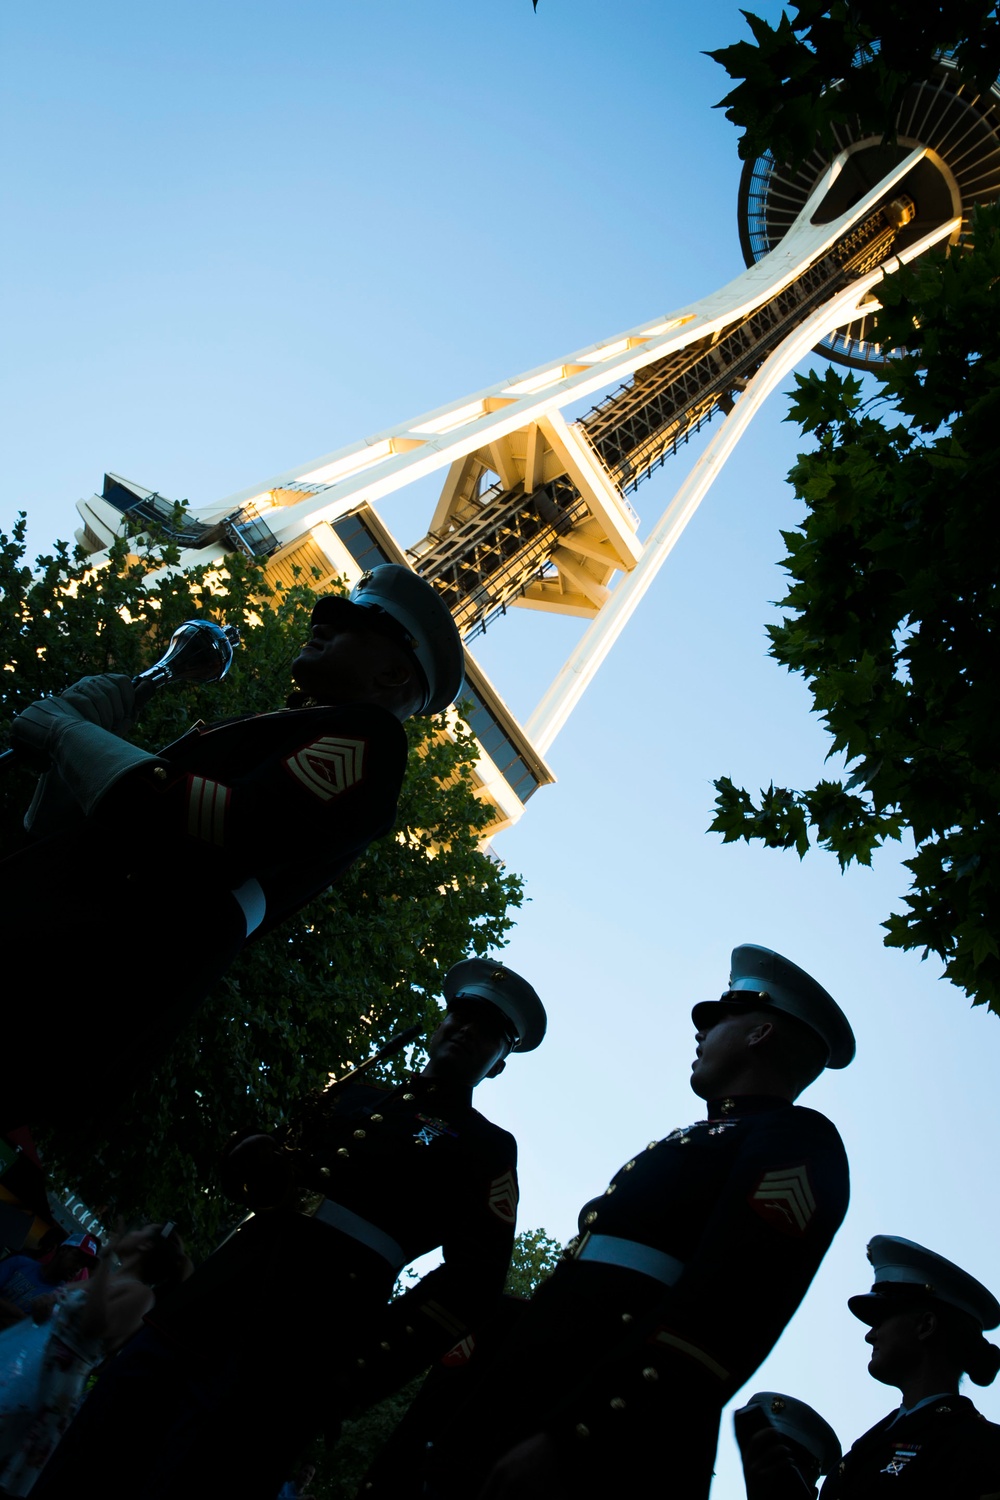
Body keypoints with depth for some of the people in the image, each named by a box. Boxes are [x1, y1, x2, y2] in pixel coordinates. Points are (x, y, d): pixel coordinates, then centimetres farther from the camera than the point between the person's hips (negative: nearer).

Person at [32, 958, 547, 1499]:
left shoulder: (488, 1150, 8)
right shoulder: (355, 1096, 23)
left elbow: (472, 1277, -4)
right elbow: (249, 1153, 26)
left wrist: (363, 1368, -13)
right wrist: (259, 1161, 0)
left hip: (297, 1351, -5)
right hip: (213, 1297, 5)